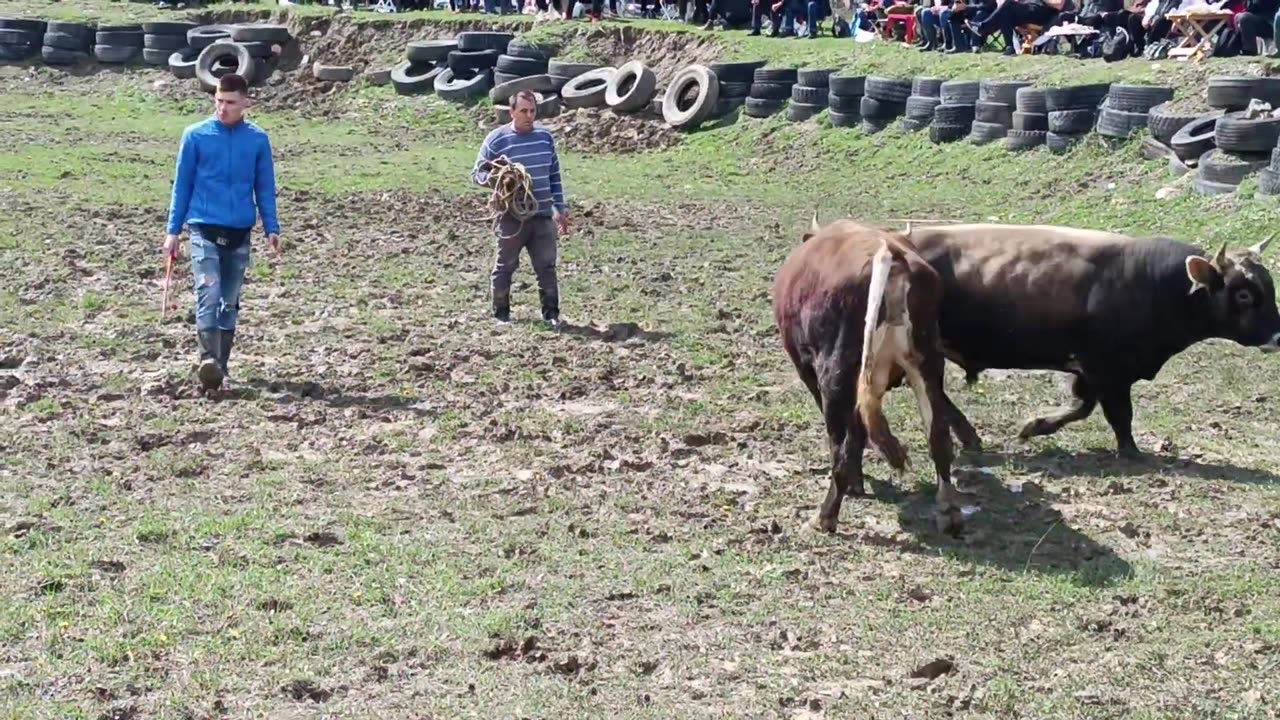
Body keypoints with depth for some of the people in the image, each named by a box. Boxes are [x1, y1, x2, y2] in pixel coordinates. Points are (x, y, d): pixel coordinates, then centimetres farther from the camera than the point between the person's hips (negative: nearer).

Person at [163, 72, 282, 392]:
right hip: (204, 228, -2)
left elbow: (265, 187, 9)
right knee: (208, 293, -16)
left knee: (230, 301, 9)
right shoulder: (196, 135, 0)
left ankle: (221, 364, 19)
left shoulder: (258, 140, 3)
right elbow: (182, 184, 5)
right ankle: (209, 360, -22)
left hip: (240, 232, 2)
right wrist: (173, 229, 4)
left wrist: (272, 228, 0)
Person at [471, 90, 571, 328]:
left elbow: (554, 175, 16)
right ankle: (501, 313, 18)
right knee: (505, 266, 6)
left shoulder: (545, 136, 8)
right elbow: (477, 173, 0)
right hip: (511, 217, -3)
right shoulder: (496, 139, -6)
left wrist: (561, 208, 14)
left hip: (543, 215, 3)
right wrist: (491, 178, -23)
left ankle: (551, 312, 11)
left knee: (547, 266, 3)